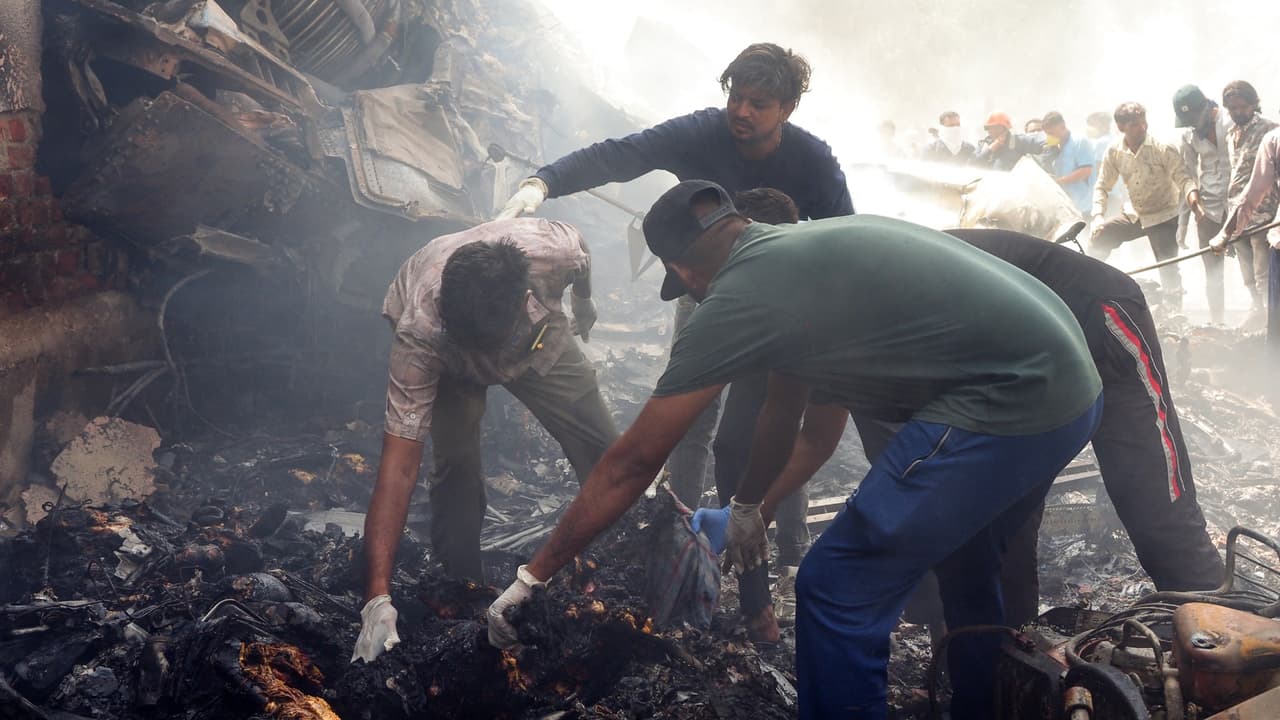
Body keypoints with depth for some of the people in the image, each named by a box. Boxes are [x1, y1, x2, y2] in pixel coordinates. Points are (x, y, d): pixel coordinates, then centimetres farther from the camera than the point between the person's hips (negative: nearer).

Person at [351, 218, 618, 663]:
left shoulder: (556, 250, -41)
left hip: (536, 333, 2)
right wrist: (379, 597, -47)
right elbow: (399, 465, -43)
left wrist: (583, 303, 10)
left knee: (603, 452, -7)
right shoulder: (420, 334, -44)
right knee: (456, 461, -23)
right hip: (442, 358, -2)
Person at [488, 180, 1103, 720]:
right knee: (964, 561, 31)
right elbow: (784, 405, 33)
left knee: (836, 593, -1)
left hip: (1005, 405, -10)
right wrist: (745, 506, 46)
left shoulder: (736, 300, -7)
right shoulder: (802, 249, 18)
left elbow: (632, 463, -3)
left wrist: (533, 578, 7)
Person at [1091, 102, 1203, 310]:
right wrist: (1098, 215, -18)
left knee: (1168, 269, -10)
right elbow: (1102, 187, -1)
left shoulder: (1162, 149, -17)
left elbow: (1183, 178, -20)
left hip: (1163, 217, -4)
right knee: (1099, 237, -5)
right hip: (1134, 215, 4)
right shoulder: (1114, 153, -6)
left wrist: (1193, 198, -42)